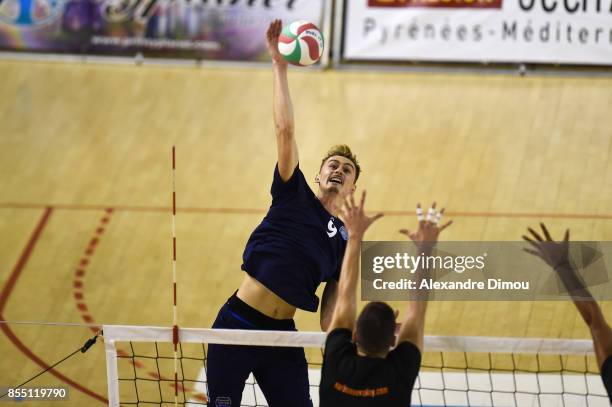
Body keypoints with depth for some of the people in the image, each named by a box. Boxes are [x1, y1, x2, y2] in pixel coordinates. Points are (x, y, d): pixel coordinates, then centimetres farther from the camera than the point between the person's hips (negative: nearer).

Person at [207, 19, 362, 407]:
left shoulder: (345, 240, 11)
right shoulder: (294, 195, 4)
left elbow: (330, 312, 11)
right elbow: (285, 130, -5)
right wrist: (280, 66, -9)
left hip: (282, 334, 3)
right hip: (238, 322, -3)